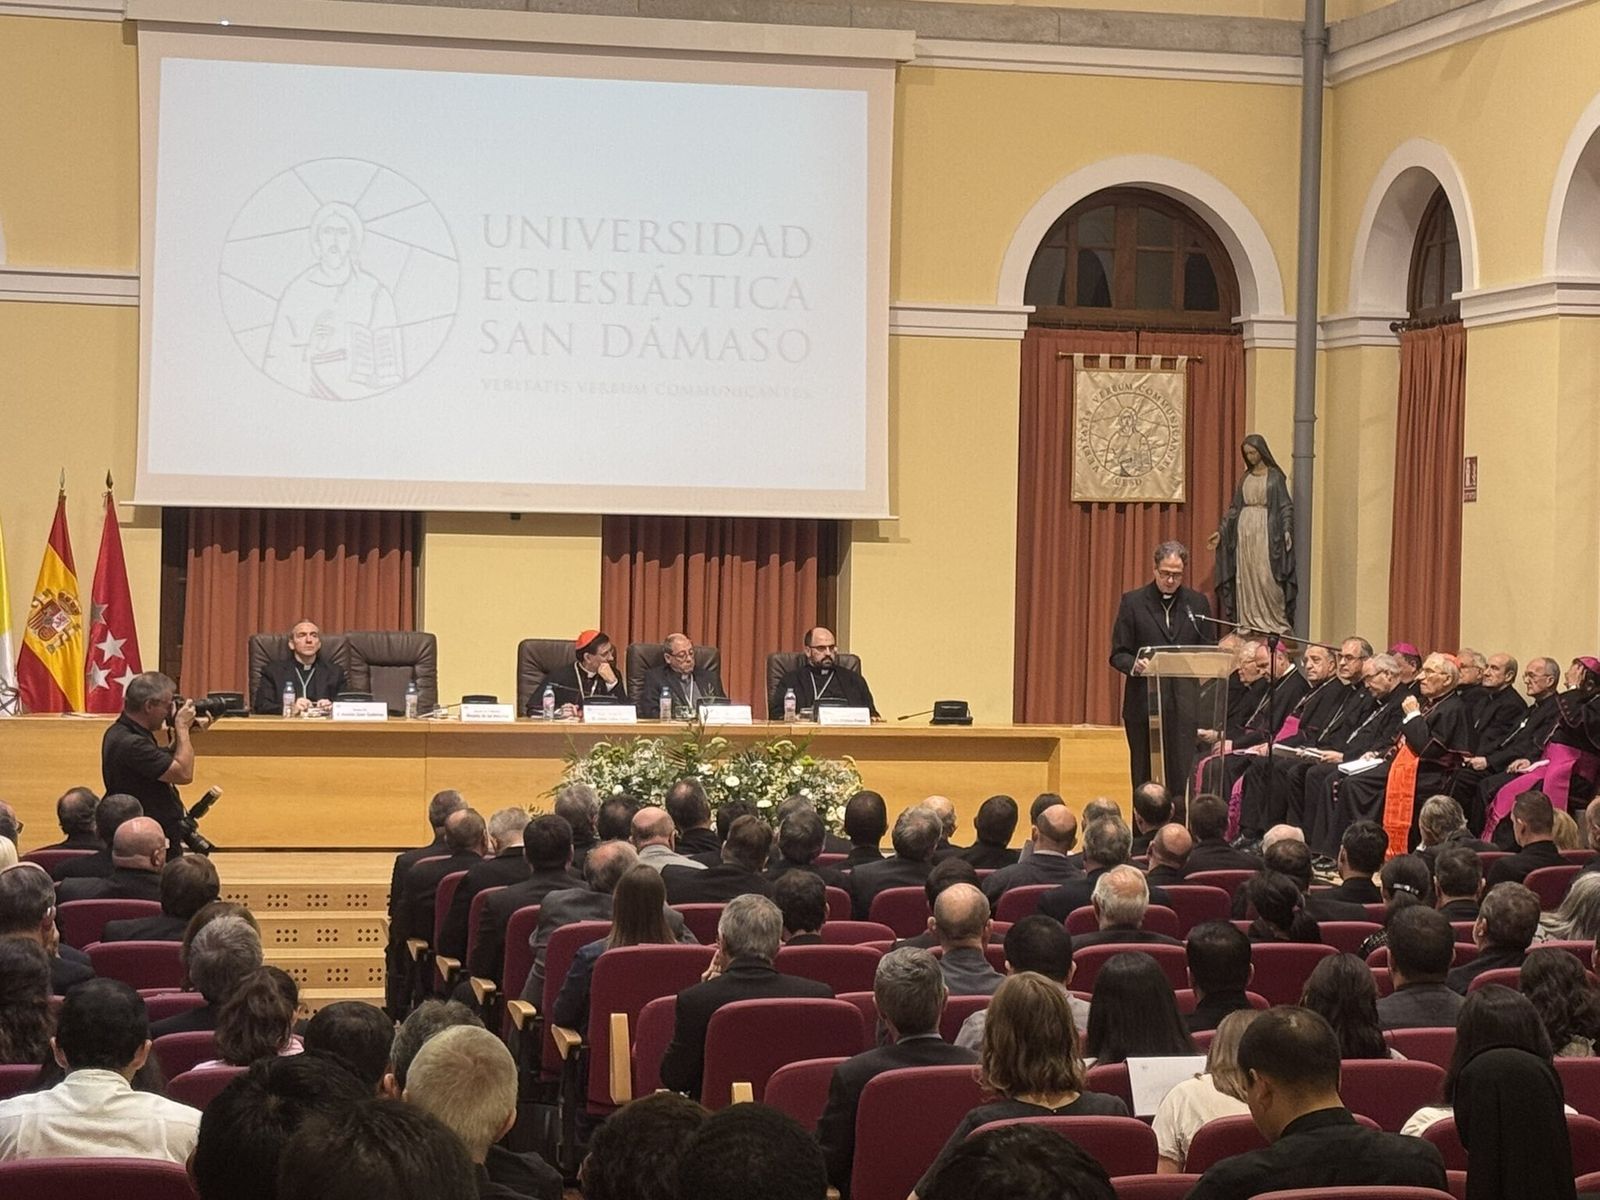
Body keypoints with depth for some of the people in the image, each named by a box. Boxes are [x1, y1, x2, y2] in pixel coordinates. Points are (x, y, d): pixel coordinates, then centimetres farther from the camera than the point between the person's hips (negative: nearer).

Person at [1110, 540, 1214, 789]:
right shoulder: (1133, 602, 5)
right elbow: (1118, 654, 3)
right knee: (1144, 776, 3)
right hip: (1143, 702, 0)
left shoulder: (1197, 603, 10)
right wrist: (1134, 665, -19)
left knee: (1182, 775, -7)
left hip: (1184, 705, 1)